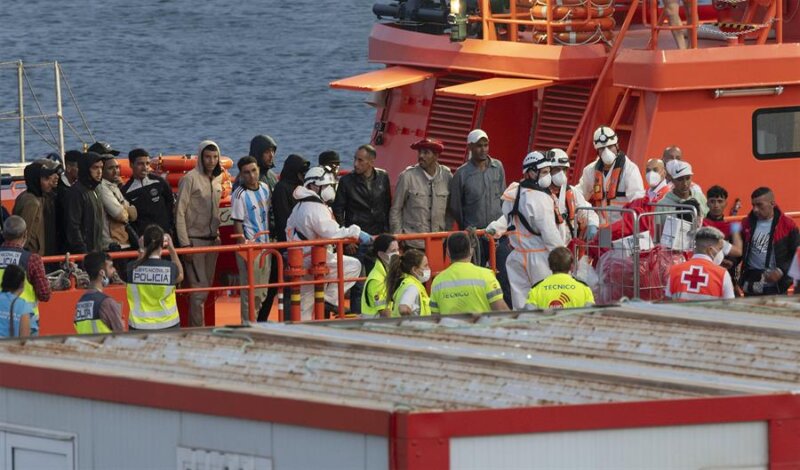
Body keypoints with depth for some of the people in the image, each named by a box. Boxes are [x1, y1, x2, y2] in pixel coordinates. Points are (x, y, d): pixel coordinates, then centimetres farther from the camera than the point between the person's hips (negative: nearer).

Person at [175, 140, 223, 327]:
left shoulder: (217, 180, 12)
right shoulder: (190, 179, -9)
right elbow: (179, 213, -12)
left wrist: (217, 235, 12)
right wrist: (185, 244, -15)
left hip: (212, 241, 7)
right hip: (194, 240, -7)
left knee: (206, 288, 8)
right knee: (199, 288, -11)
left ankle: (194, 329, 14)